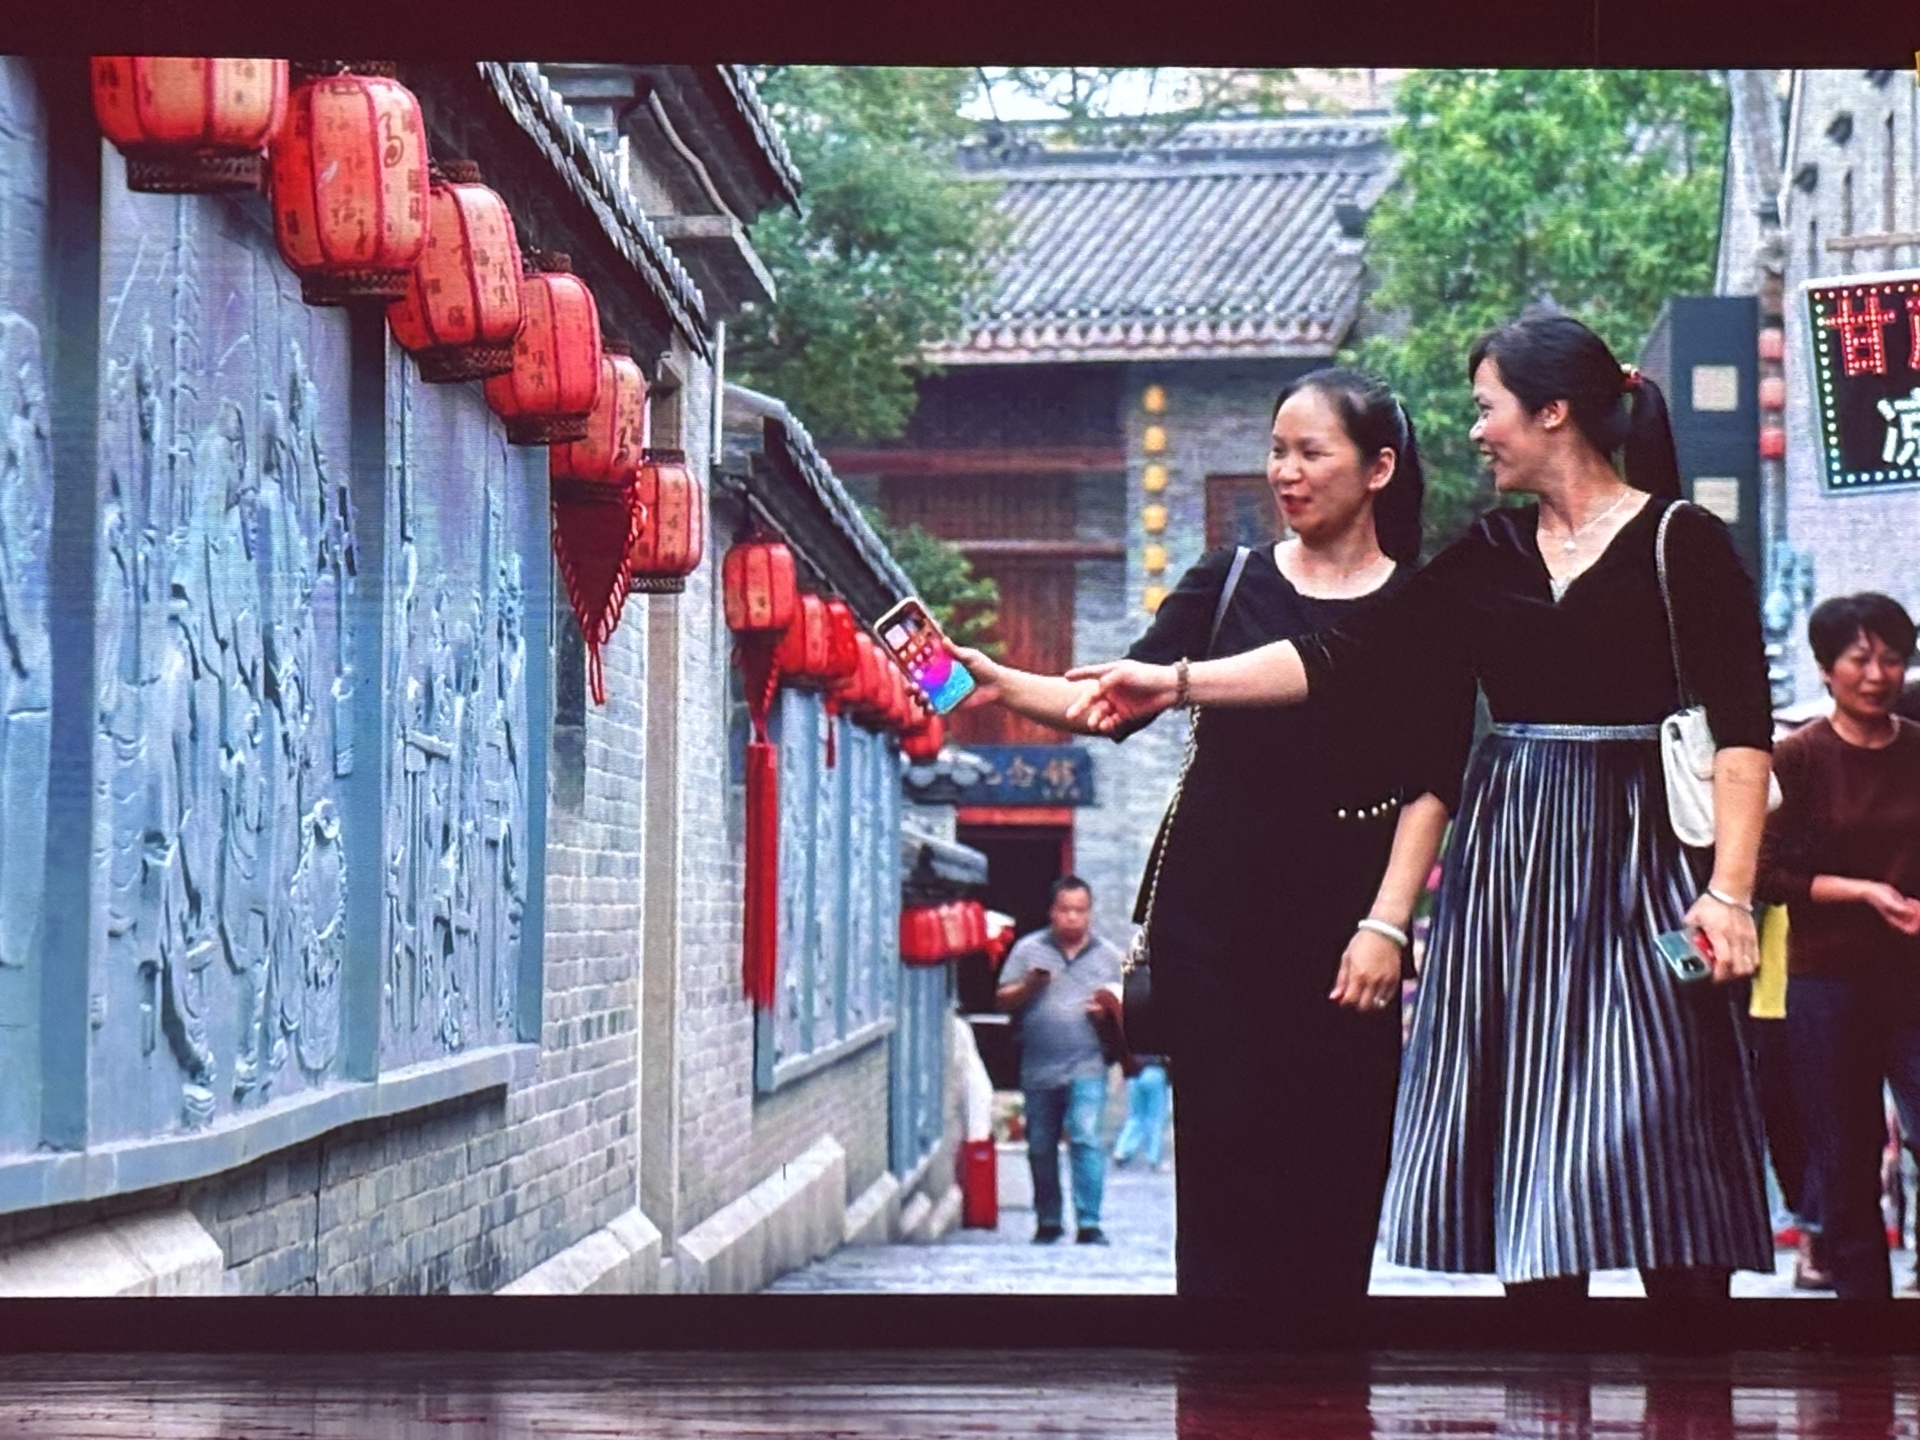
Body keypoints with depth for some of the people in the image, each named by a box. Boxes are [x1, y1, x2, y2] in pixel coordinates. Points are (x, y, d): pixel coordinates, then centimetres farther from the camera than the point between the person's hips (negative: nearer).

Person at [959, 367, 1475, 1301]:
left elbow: (1431, 786, 0)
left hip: (1340, 919, -1)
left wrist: (1385, 925, -9)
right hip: (1214, 915, 1)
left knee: (1335, 1169, -1)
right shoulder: (1228, 585, 9)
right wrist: (1001, 685, -17)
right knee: (1225, 1163, -3)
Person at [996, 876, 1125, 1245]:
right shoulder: (1028, 949, 6)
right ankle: (1048, 1221, 22)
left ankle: (1089, 1224, -13)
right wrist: (1028, 987, -13)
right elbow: (1003, 1000, 6)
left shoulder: (1107, 956, 10)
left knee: (1086, 1139, -14)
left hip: (1086, 1067, -1)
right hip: (1038, 1069, 1)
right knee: (1041, 1148, 8)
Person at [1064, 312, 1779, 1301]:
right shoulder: (1489, 554, 13)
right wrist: (1179, 684, 4)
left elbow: (1741, 728, -6)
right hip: (1508, 864, 5)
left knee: (1656, 1155, -8)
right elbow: (1342, 660, 9)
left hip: (1636, 857, -5)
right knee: (1528, 1155, 3)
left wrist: (1731, 890, -15)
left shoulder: (1680, 541, -2)